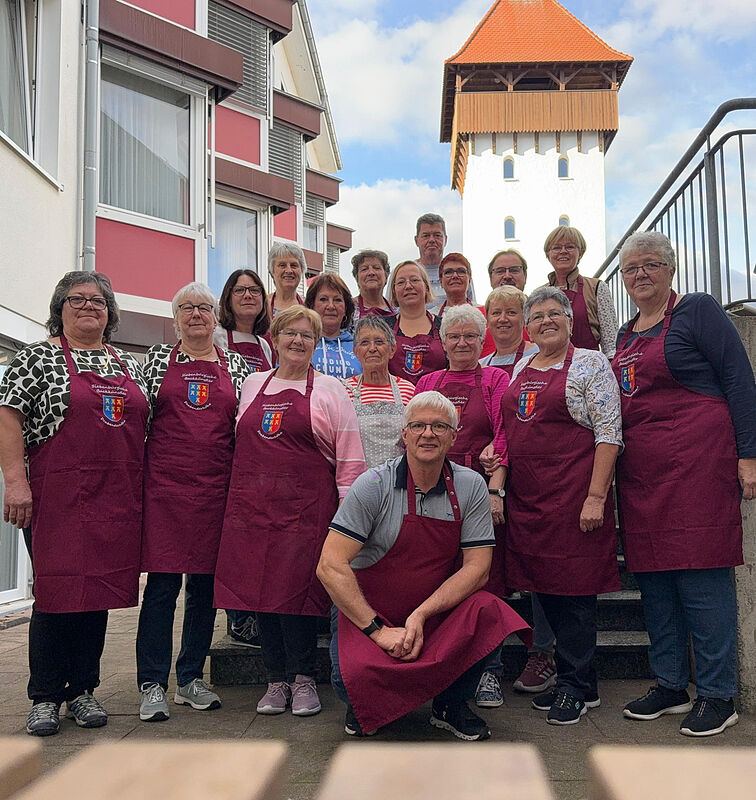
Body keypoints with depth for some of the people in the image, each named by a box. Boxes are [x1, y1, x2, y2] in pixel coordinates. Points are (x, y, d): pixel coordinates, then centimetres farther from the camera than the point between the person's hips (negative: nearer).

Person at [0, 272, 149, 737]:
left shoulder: (129, 365, 16)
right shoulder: (38, 358, 1)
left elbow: (144, 428, 20)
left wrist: (141, 490, 14)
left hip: (116, 501, 5)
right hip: (57, 497, -4)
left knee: (99, 590, 8)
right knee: (57, 591, -1)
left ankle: (83, 690, 20)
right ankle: (45, 697, 13)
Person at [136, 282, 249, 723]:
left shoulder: (236, 364, 12)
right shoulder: (158, 358, 9)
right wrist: (137, 475, 2)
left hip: (217, 487, 2)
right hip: (165, 485, -2)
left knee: (206, 583, 7)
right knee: (162, 582, -3)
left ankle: (192, 678, 20)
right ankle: (153, 685, 6)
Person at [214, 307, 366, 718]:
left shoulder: (329, 389, 5)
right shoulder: (252, 384, 16)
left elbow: (349, 457, 1)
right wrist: (240, 494, 13)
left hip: (305, 506, -4)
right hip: (251, 505, 4)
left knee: (296, 589, -7)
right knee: (257, 587, 4)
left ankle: (303, 679, 11)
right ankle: (276, 680, 18)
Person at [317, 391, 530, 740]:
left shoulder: (470, 487, -4)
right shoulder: (373, 485, -12)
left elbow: (477, 568, -7)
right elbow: (330, 566, -17)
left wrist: (421, 615, -20)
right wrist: (378, 630, -21)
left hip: (438, 610, 3)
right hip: (365, 611, -2)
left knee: (487, 611, -26)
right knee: (353, 679, -30)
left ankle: (450, 705, 3)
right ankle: (364, 701, 12)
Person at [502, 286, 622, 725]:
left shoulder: (591, 364, -4)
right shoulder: (521, 368, 15)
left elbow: (609, 433, -10)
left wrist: (596, 497, -17)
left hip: (573, 492, -6)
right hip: (526, 495, 7)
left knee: (574, 587, -2)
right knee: (545, 583, 9)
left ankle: (576, 686, 11)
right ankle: (580, 681, 22)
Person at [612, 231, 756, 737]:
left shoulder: (697, 311, -2)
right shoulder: (626, 334, 18)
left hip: (696, 462, -7)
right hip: (640, 470, 7)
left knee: (701, 575, -5)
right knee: (653, 576, 10)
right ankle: (671, 685, 22)